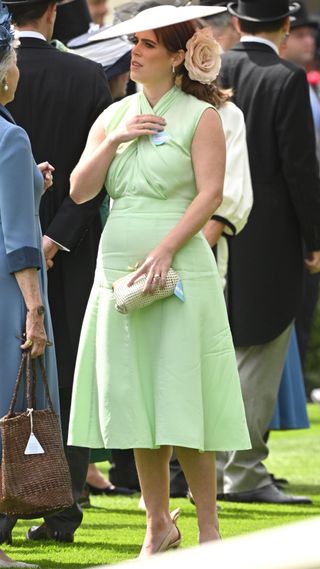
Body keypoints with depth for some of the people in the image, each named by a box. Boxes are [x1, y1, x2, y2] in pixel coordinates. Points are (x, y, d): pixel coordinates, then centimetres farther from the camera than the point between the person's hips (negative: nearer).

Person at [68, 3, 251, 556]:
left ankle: (208, 525, 3)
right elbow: (79, 190, 8)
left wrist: (165, 251, -18)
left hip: (179, 271, -5)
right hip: (117, 269, 5)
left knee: (183, 399, -6)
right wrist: (114, 141, -5)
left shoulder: (200, 117, -1)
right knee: (135, 401, 4)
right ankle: (158, 525, 12)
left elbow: (210, 193, -9)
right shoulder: (114, 116, 14)